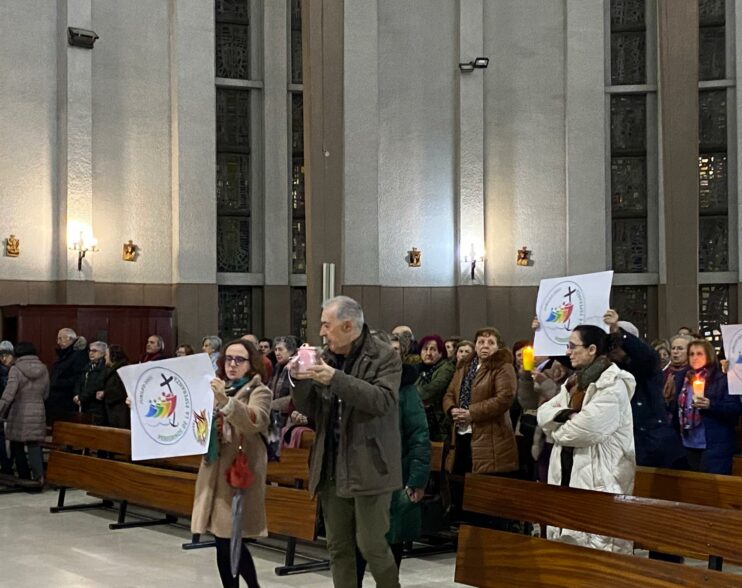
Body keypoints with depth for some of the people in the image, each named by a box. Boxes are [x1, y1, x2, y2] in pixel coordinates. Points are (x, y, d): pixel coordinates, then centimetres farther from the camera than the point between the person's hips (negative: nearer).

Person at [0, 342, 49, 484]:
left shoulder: (16, 369, -10)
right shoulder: (43, 369, 4)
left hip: (19, 414, -3)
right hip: (38, 412, 3)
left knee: (17, 447, 11)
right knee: (34, 446, 3)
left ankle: (25, 478, 13)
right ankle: (39, 475, -17)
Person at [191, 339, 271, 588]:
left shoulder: (259, 392, -3)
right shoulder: (218, 390, 16)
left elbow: (254, 422, -24)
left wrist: (226, 401, -39)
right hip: (214, 471, 6)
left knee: (228, 542, -9)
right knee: (224, 541, 6)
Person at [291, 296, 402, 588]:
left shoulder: (384, 355, -6)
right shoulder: (327, 357, 10)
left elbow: (382, 401, -21)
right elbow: (308, 409, 12)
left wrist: (335, 379, -27)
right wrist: (299, 380, -8)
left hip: (368, 467, -6)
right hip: (332, 468, 6)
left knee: (371, 544, -3)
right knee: (338, 547, 10)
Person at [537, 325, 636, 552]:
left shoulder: (613, 384, -11)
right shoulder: (575, 382, 17)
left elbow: (589, 426, -23)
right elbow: (544, 412, 10)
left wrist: (559, 431, -4)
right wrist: (565, 415, -12)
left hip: (598, 478, -9)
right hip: (568, 471, 9)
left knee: (596, 542, -11)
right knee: (567, 539, 14)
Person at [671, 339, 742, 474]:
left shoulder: (722, 379, -4)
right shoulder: (682, 378, 12)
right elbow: (676, 407, 18)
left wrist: (711, 405, -24)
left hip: (715, 445, -5)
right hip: (689, 444, 6)